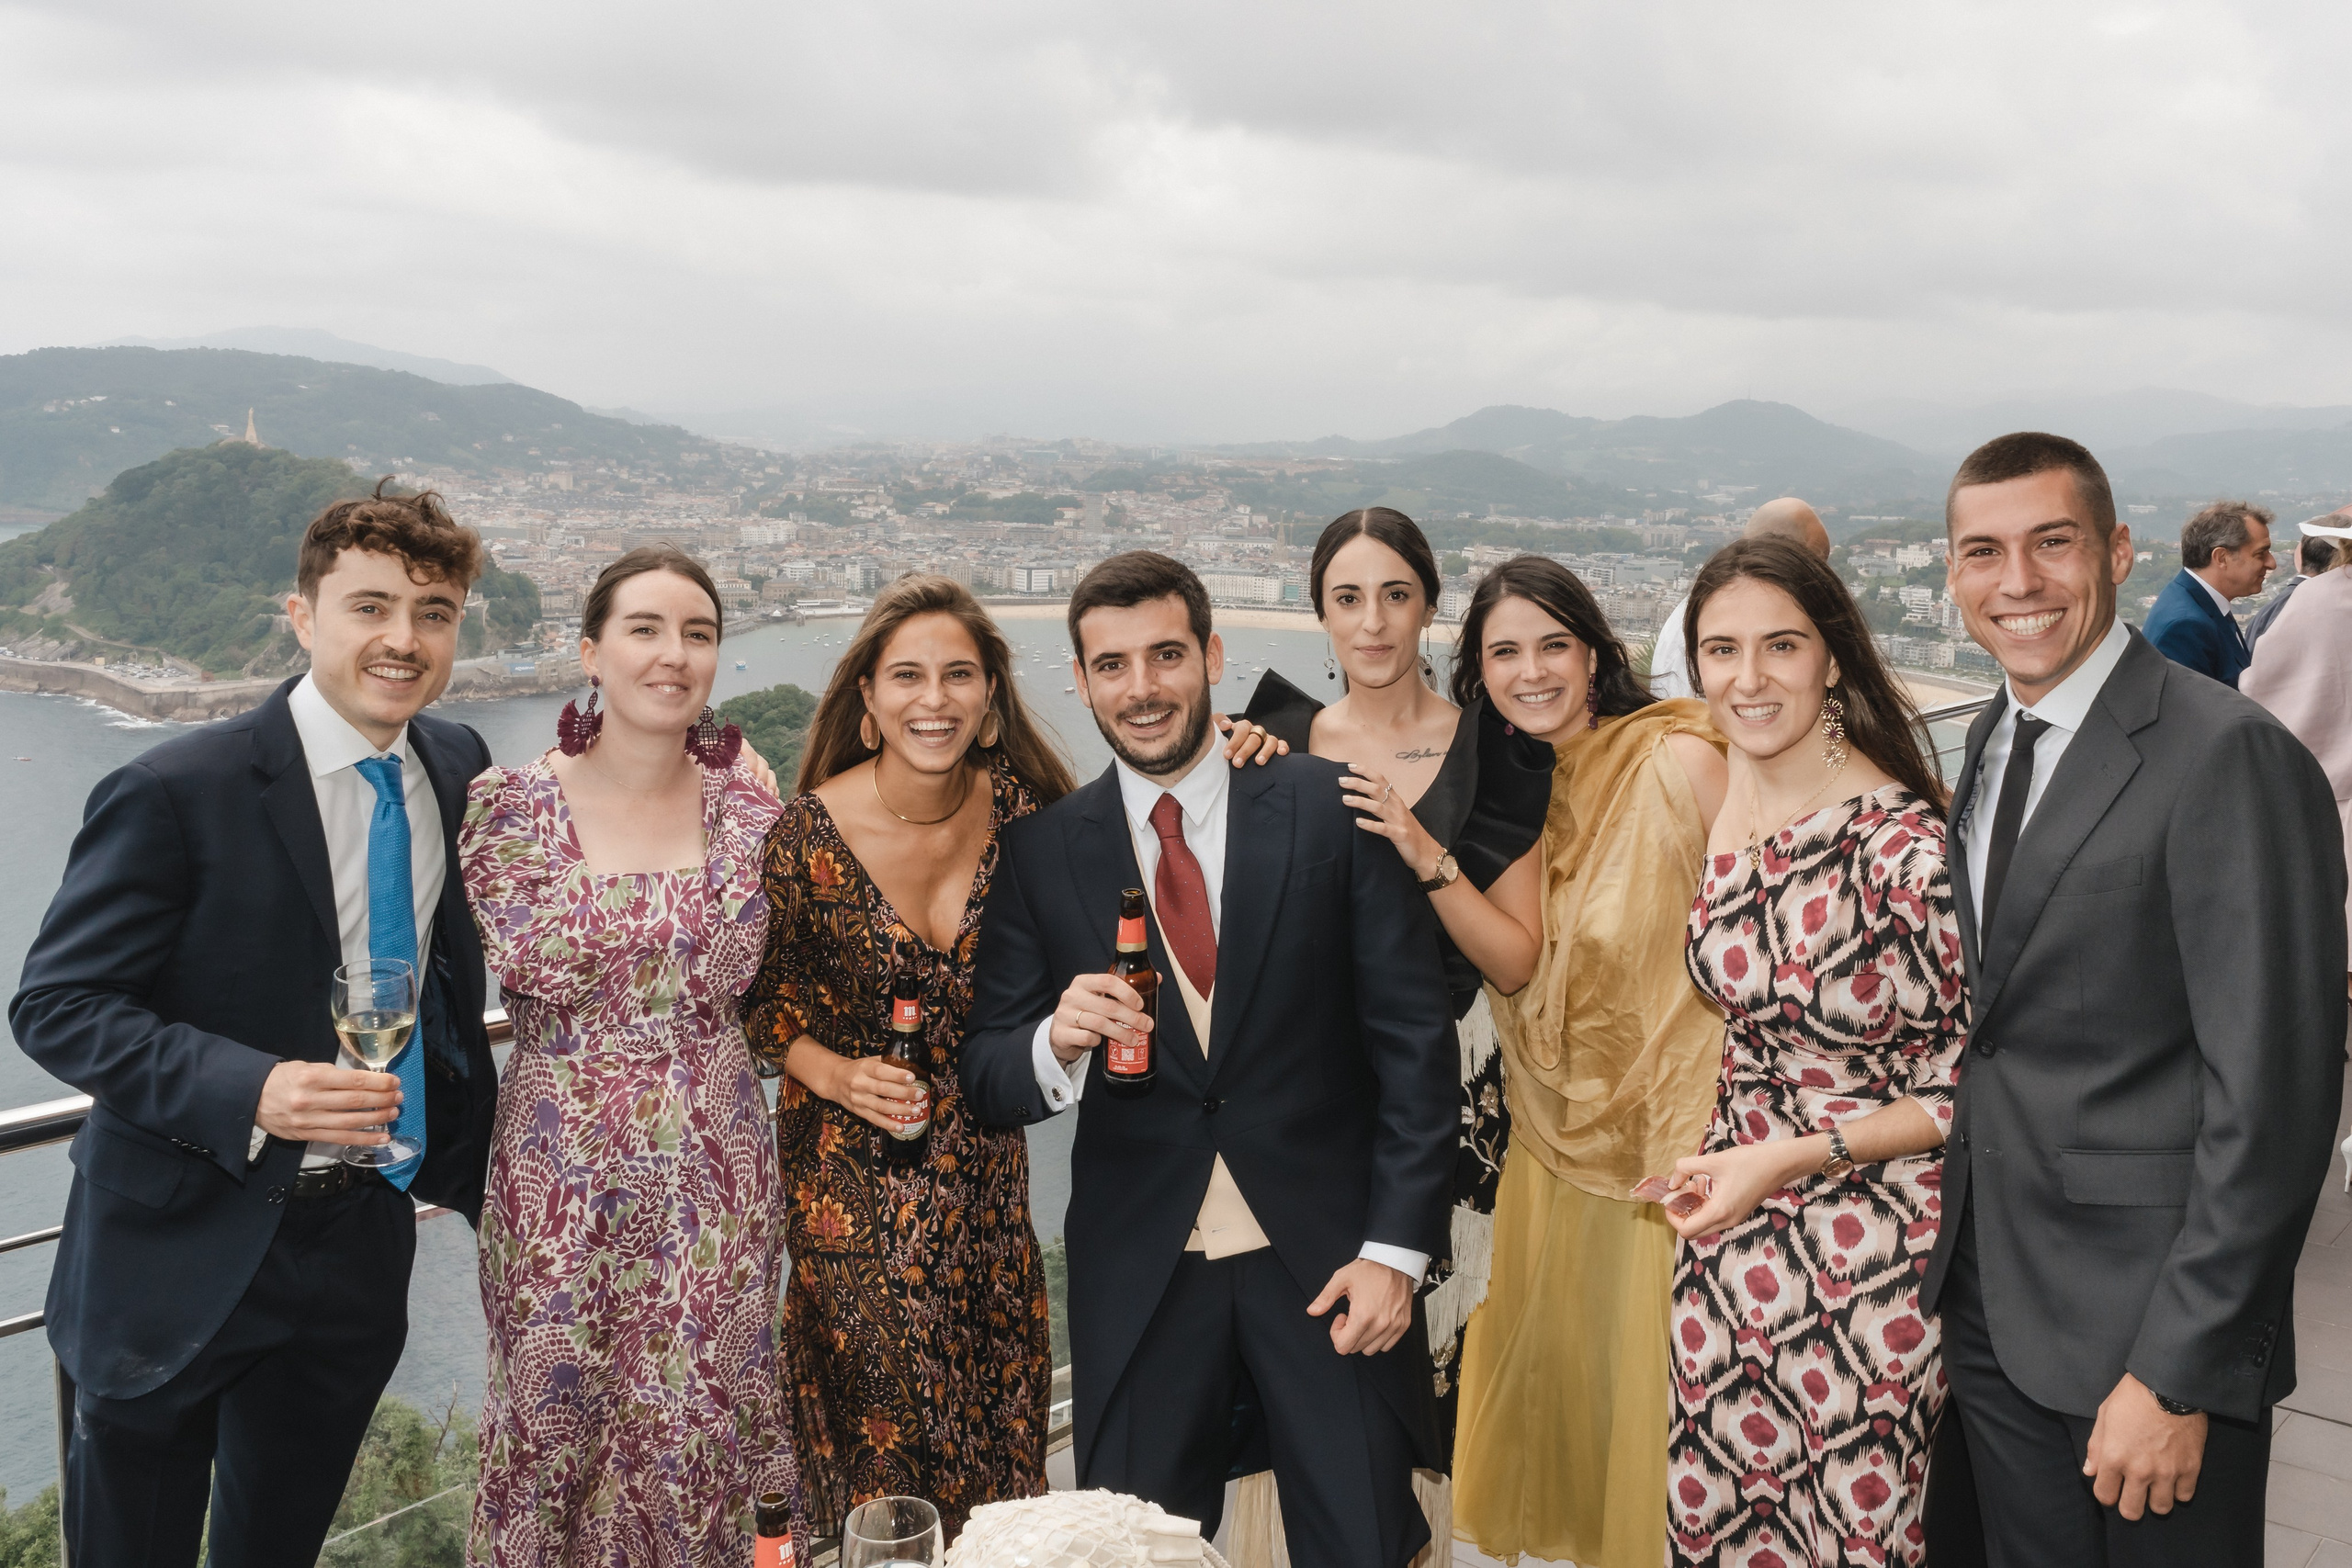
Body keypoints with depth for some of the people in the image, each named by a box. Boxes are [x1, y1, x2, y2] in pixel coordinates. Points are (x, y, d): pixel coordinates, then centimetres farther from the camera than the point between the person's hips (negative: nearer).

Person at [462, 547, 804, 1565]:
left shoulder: (746, 801, 0)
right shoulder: (513, 802, -5)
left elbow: (733, 970, -8)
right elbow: (525, 965, -12)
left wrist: (737, 807, -10)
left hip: (711, 1168, 1)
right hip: (561, 1168, -1)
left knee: (700, 1412, 11)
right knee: (557, 1410, 12)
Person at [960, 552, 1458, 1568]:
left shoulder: (1331, 808, -3)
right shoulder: (1041, 853, 1)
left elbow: (1414, 1037, -4)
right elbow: (987, 1082, 1)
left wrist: (1396, 1248, -9)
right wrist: (1056, 1043, -21)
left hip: (1327, 1260, -1)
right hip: (1137, 1280, 1)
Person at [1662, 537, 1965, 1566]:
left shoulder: (1905, 845, -22)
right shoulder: (1721, 802, -1)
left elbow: (1968, 1084, -15)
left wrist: (1789, 1158, -20)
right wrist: (1723, 1158, 5)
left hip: (1869, 1248, -5)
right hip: (1732, 1221, 6)